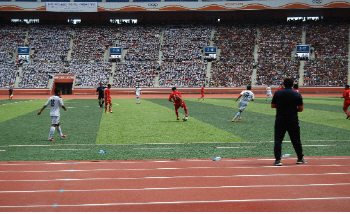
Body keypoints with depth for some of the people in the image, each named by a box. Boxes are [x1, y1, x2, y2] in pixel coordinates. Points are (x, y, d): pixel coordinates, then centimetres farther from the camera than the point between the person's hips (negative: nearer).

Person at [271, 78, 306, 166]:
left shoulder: (278, 93, -2)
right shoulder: (297, 95, -1)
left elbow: (272, 106, 5)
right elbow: (301, 109, -1)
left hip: (280, 120, -1)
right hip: (293, 121, 1)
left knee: (278, 140, 2)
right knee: (296, 140, 12)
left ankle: (277, 160, -5)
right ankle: (300, 158, 24)